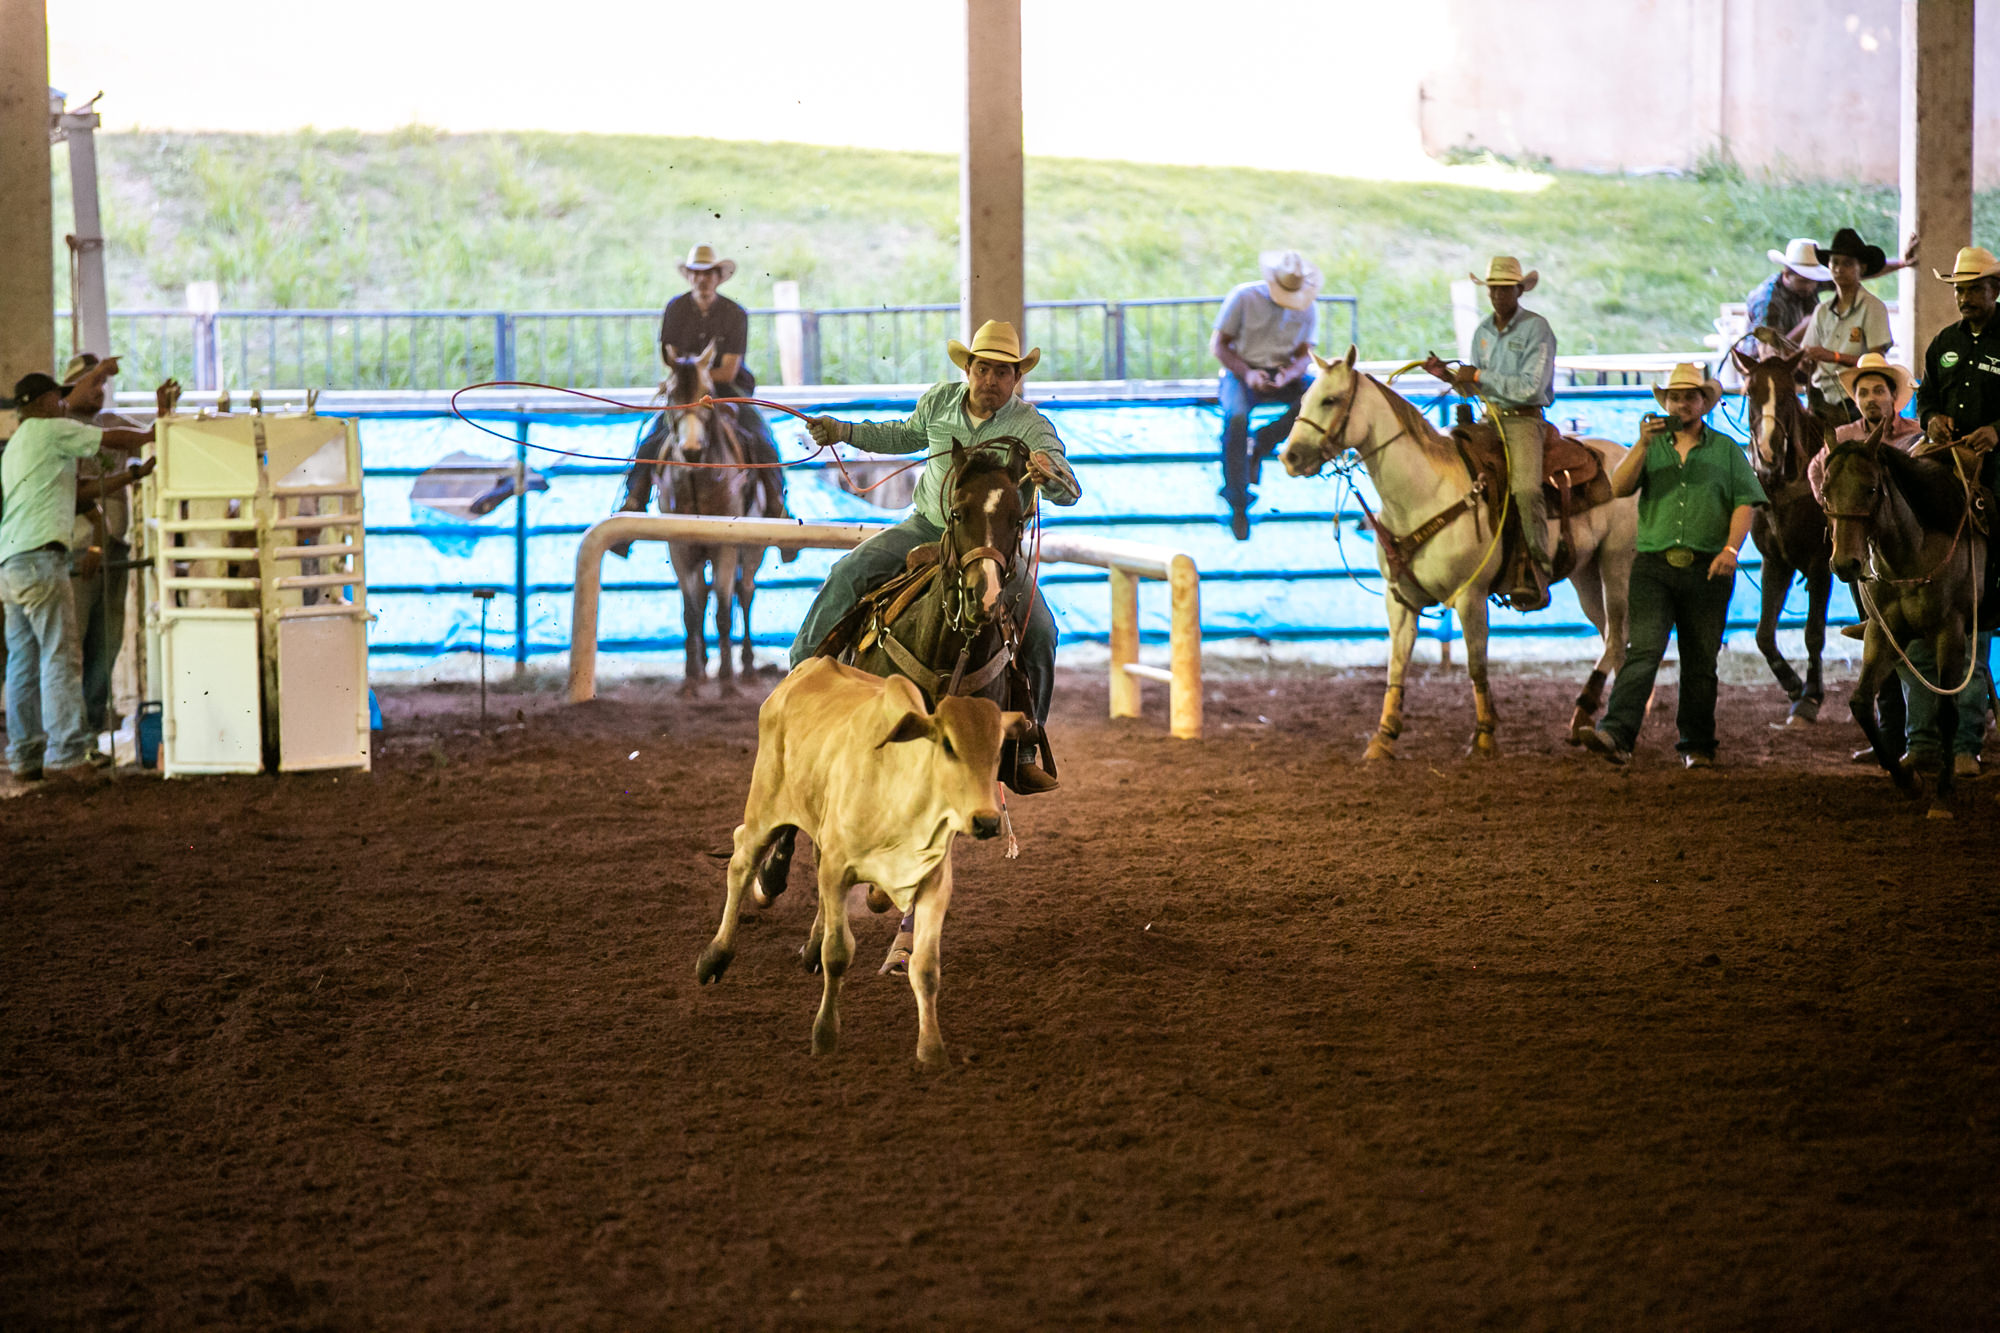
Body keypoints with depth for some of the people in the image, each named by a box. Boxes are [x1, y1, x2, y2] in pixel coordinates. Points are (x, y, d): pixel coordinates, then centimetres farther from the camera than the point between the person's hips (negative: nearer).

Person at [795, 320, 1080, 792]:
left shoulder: (1031, 428, -18)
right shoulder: (940, 400, -5)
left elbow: (1070, 491, -31)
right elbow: (907, 436, 18)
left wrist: (1051, 477, -54)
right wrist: (844, 431, 13)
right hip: (928, 527, 2)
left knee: (1039, 631, -18)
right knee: (850, 573, -19)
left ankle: (1021, 751, -6)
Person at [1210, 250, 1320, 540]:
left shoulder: (1308, 307, 1)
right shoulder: (1244, 296, -8)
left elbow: (1305, 354, 4)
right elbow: (1218, 344, -5)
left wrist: (1289, 374, -20)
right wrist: (1247, 374, -21)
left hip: (1282, 373, 3)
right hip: (1241, 372, -3)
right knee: (1236, 416, -35)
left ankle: (1262, 443, -15)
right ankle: (1238, 502, -26)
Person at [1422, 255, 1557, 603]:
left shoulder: (1536, 329, -6)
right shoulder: (1482, 331, 14)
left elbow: (1529, 387, -14)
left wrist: (1478, 375, -12)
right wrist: (1449, 376, 0)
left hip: (1524, 420, -7)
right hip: (1488, 418, 7)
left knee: (1525, 489, -28)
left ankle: (1539, 573, -26)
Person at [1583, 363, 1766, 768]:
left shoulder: (1726, 450, 11)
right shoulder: (1650, 447, 15)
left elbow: (1744, 504, 3)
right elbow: (1619, 488, 1)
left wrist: (1730, 548, -13)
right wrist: (1642, 445, -12)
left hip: (1707, 569, 0)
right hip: (1654, 564, 0)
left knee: (1700, 662, 5)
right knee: (1642, 649, -15)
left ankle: (1697, 746, 14)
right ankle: (1616, 734, -28)